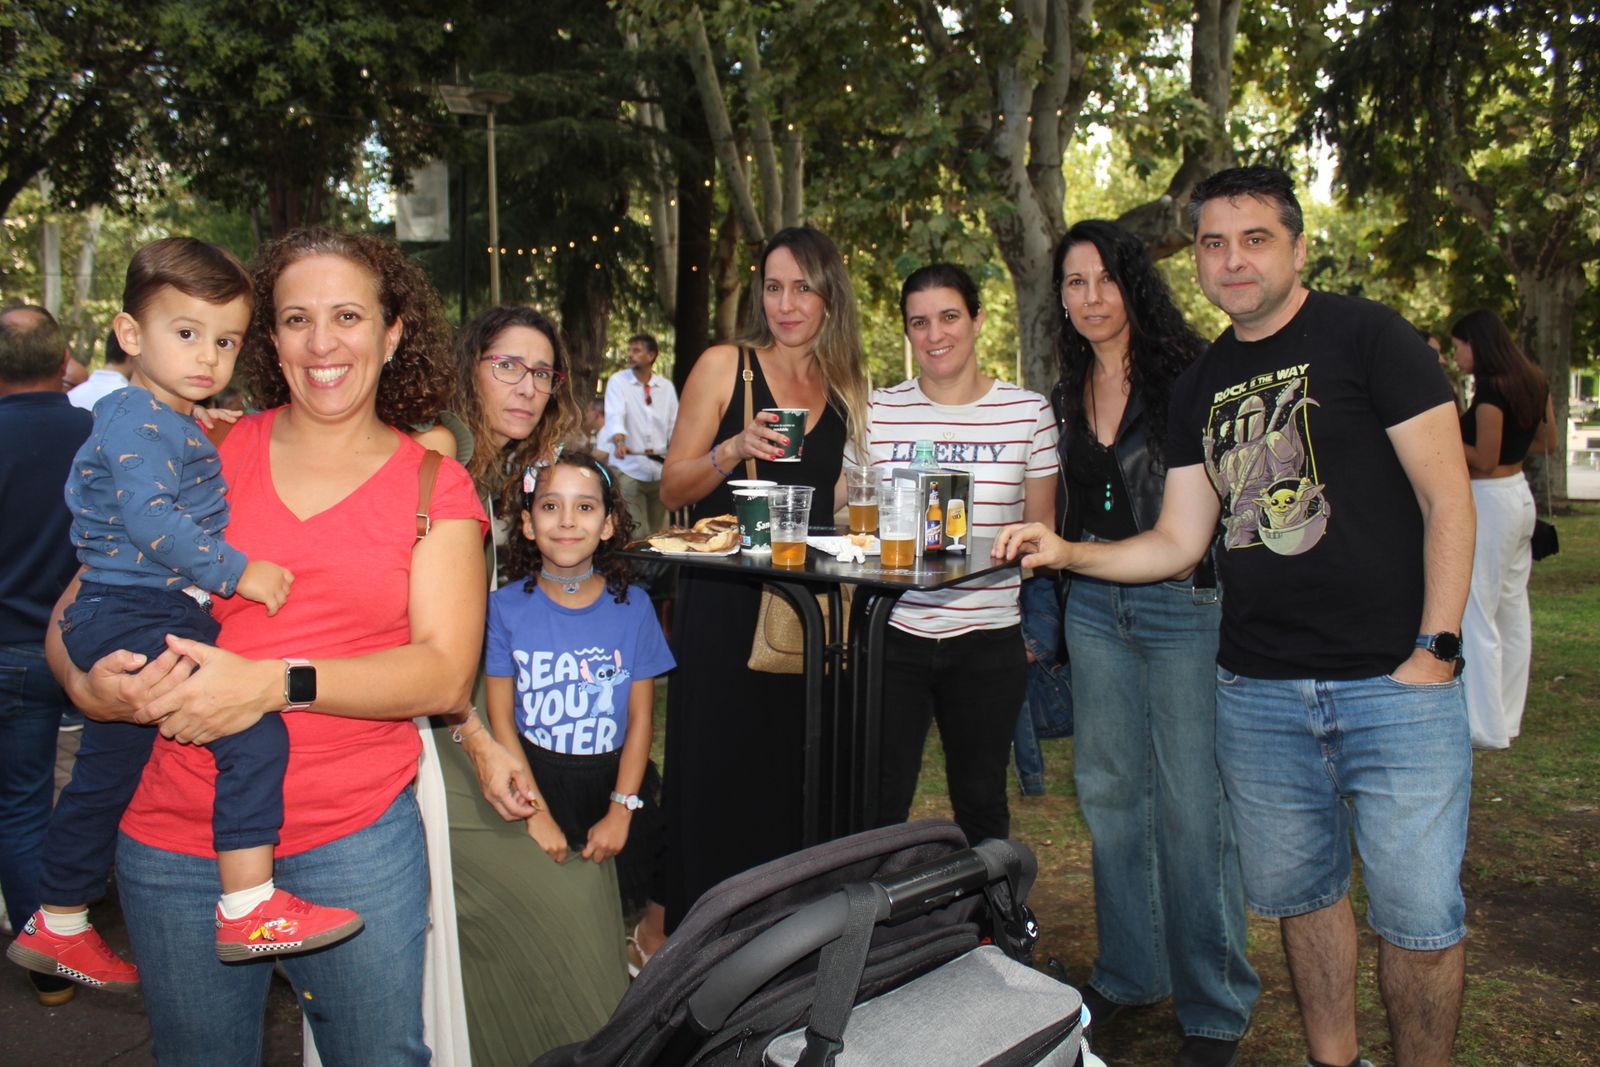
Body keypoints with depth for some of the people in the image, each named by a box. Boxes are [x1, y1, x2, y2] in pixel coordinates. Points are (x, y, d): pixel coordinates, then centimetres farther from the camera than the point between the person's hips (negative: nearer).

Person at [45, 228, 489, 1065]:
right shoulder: (209, 451, 3)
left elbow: (445, 673, -10)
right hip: (177, 838, 1)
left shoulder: (432, 484, 0)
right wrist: (91, 680, -17)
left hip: (356, 832, -1)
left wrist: (278, 683, -23)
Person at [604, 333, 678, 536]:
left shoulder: (666, 386, 9)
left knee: (660, 532, 8)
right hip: (629, 468, -4)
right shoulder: (618, 381, -1)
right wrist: (619, 441, -36)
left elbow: (674, 425, 9)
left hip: (660, 468, 4)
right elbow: (615, 415, -17)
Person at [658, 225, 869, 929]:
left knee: (792, 783, 7)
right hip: (722, 607, -3)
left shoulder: (847, 389, 12)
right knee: (714, 778, 0)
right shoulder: (725, 366, 1)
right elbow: (672, 490, -1)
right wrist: (735, 449, -17)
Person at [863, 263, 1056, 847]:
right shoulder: (879, 410, 2)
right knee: (877, 803, 3)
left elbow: (1041, 530, 8)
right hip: (894, 630, 0)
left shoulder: (1028, 411, 2)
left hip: (987, 637, 0)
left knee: (980, 801, 14)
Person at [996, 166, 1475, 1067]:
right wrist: (1067, 553, -3)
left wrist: (1436, 648, -12)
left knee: (1419, 916, 1)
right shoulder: (1201, 388, 12)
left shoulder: (1366, 335, -4)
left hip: (1393, 684, -5)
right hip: (1258, 692, 5)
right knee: (1300, 896, 15)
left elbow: (1447, 498, -6)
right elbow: (1179, 542, 12)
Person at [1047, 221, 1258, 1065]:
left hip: (1184, 606, -6)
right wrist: (1050, 610, 17)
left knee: (1192, 804, -1)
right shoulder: (1070, 395, 12)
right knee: (1109, 792, 12)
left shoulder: (1185, 375, -6)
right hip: (1095, 607, 6)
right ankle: (1129, 972, 29)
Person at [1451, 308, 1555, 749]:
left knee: (1476, 613, -4)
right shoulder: (1532, 382, 9)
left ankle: (1487, 727, 0)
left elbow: (1485, 459, -18)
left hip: (1490, 502, -10)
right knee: (1513, 609, 13)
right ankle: (1509, 717, 21)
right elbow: (1546, 442, 17)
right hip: (1520, 495, 10)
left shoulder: (1491, 390, -18)